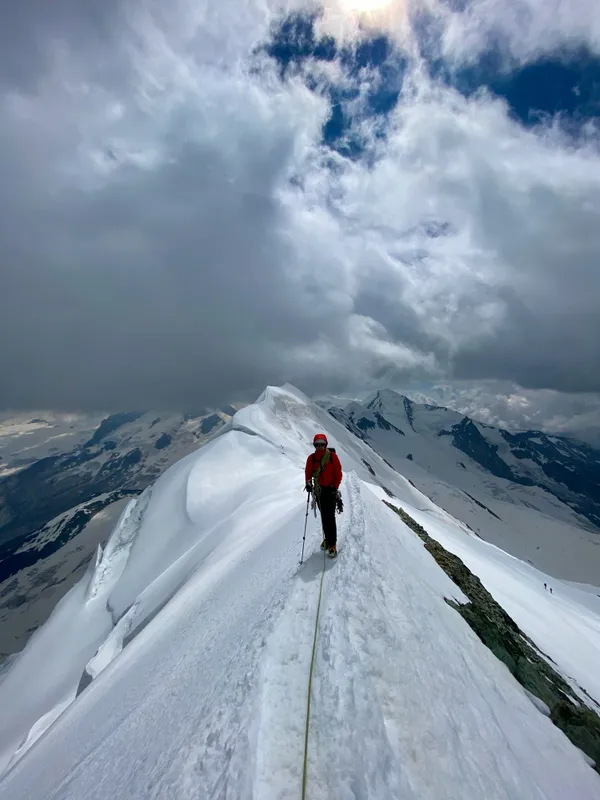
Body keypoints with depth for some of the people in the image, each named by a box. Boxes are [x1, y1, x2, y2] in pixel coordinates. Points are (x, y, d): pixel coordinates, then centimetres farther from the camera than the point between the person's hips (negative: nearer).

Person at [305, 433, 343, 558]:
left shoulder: (332, 456, -9)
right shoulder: (311, 458, -1)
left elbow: (338, 473, -5)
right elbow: (308, 472, 5)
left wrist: (335, 487, -12)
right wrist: (308, 483, -11)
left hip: (330, 490, -3)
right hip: (318, 491, 3)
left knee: (330, 517, -6)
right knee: (324, 516, 14)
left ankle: (332, 544, 2)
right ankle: (327, 538, 29)